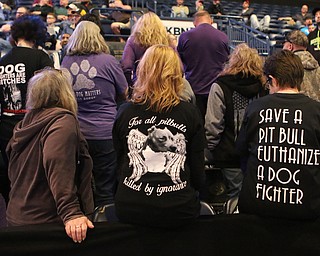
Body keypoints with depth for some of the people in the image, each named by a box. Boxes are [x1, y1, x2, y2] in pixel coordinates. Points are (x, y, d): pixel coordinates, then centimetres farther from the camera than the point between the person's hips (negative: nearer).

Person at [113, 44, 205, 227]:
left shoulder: (125, 112, -2)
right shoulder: (191, 113, -5)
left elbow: (119, 164, 10)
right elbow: (198, 174, 0)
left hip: (129, 209, 2)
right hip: (178, 211, -1)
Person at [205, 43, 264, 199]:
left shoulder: (220, 87, -12)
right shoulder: (262, 87, 2)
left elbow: (213, 125, -14)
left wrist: (209, 150, -3)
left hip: (231, 153, -4)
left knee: (236, 194, 7)